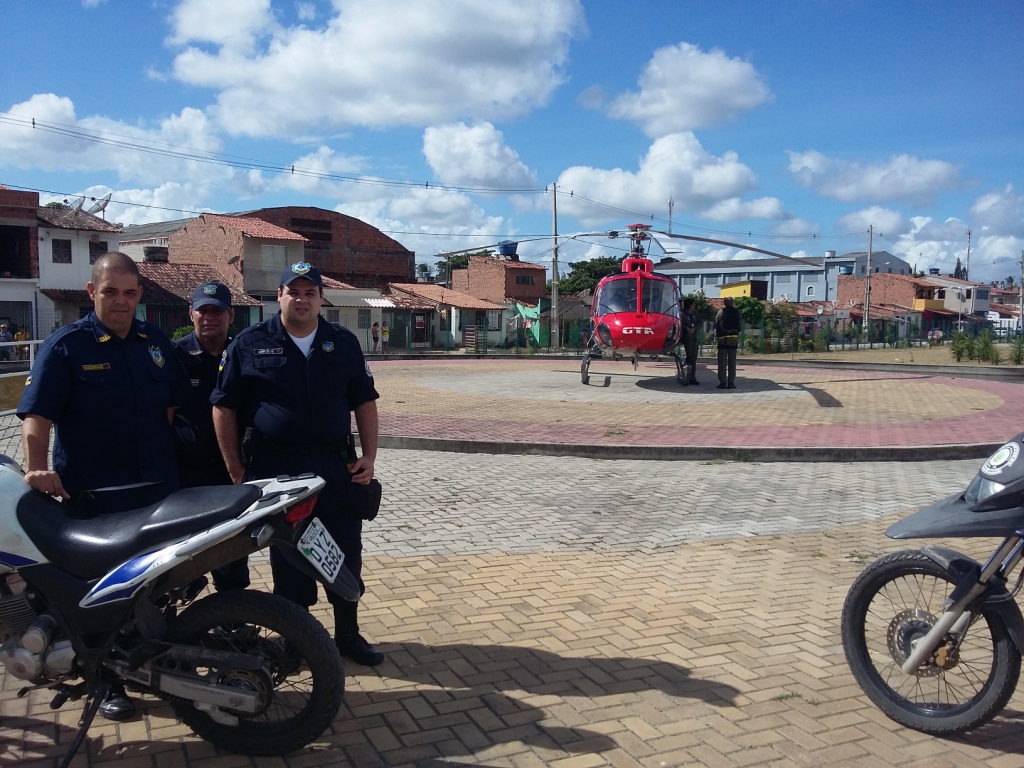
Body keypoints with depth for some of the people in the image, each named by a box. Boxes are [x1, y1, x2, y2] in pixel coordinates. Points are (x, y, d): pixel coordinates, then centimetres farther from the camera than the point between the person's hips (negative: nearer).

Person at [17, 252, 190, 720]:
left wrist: (173, 458, 11)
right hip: (94, 497, -5)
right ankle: (109, 681, 21)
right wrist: (37, 468, -25)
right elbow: (36, 414, -12)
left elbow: (176, 402, 18)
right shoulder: (66, 346, -6)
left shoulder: (156, 342, 10)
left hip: (160, 489, 5)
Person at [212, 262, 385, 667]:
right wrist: (235, 468, -1)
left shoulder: (344, 343, 7)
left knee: (347, 556, 9)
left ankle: (348, 634, 25)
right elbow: (224, 407, 1)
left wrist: (369, 455, 1)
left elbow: (364, 401, 10)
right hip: (276, 470, -2)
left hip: (336, 468, 3)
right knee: (288, 562, 8)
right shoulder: (250, 344, -1)